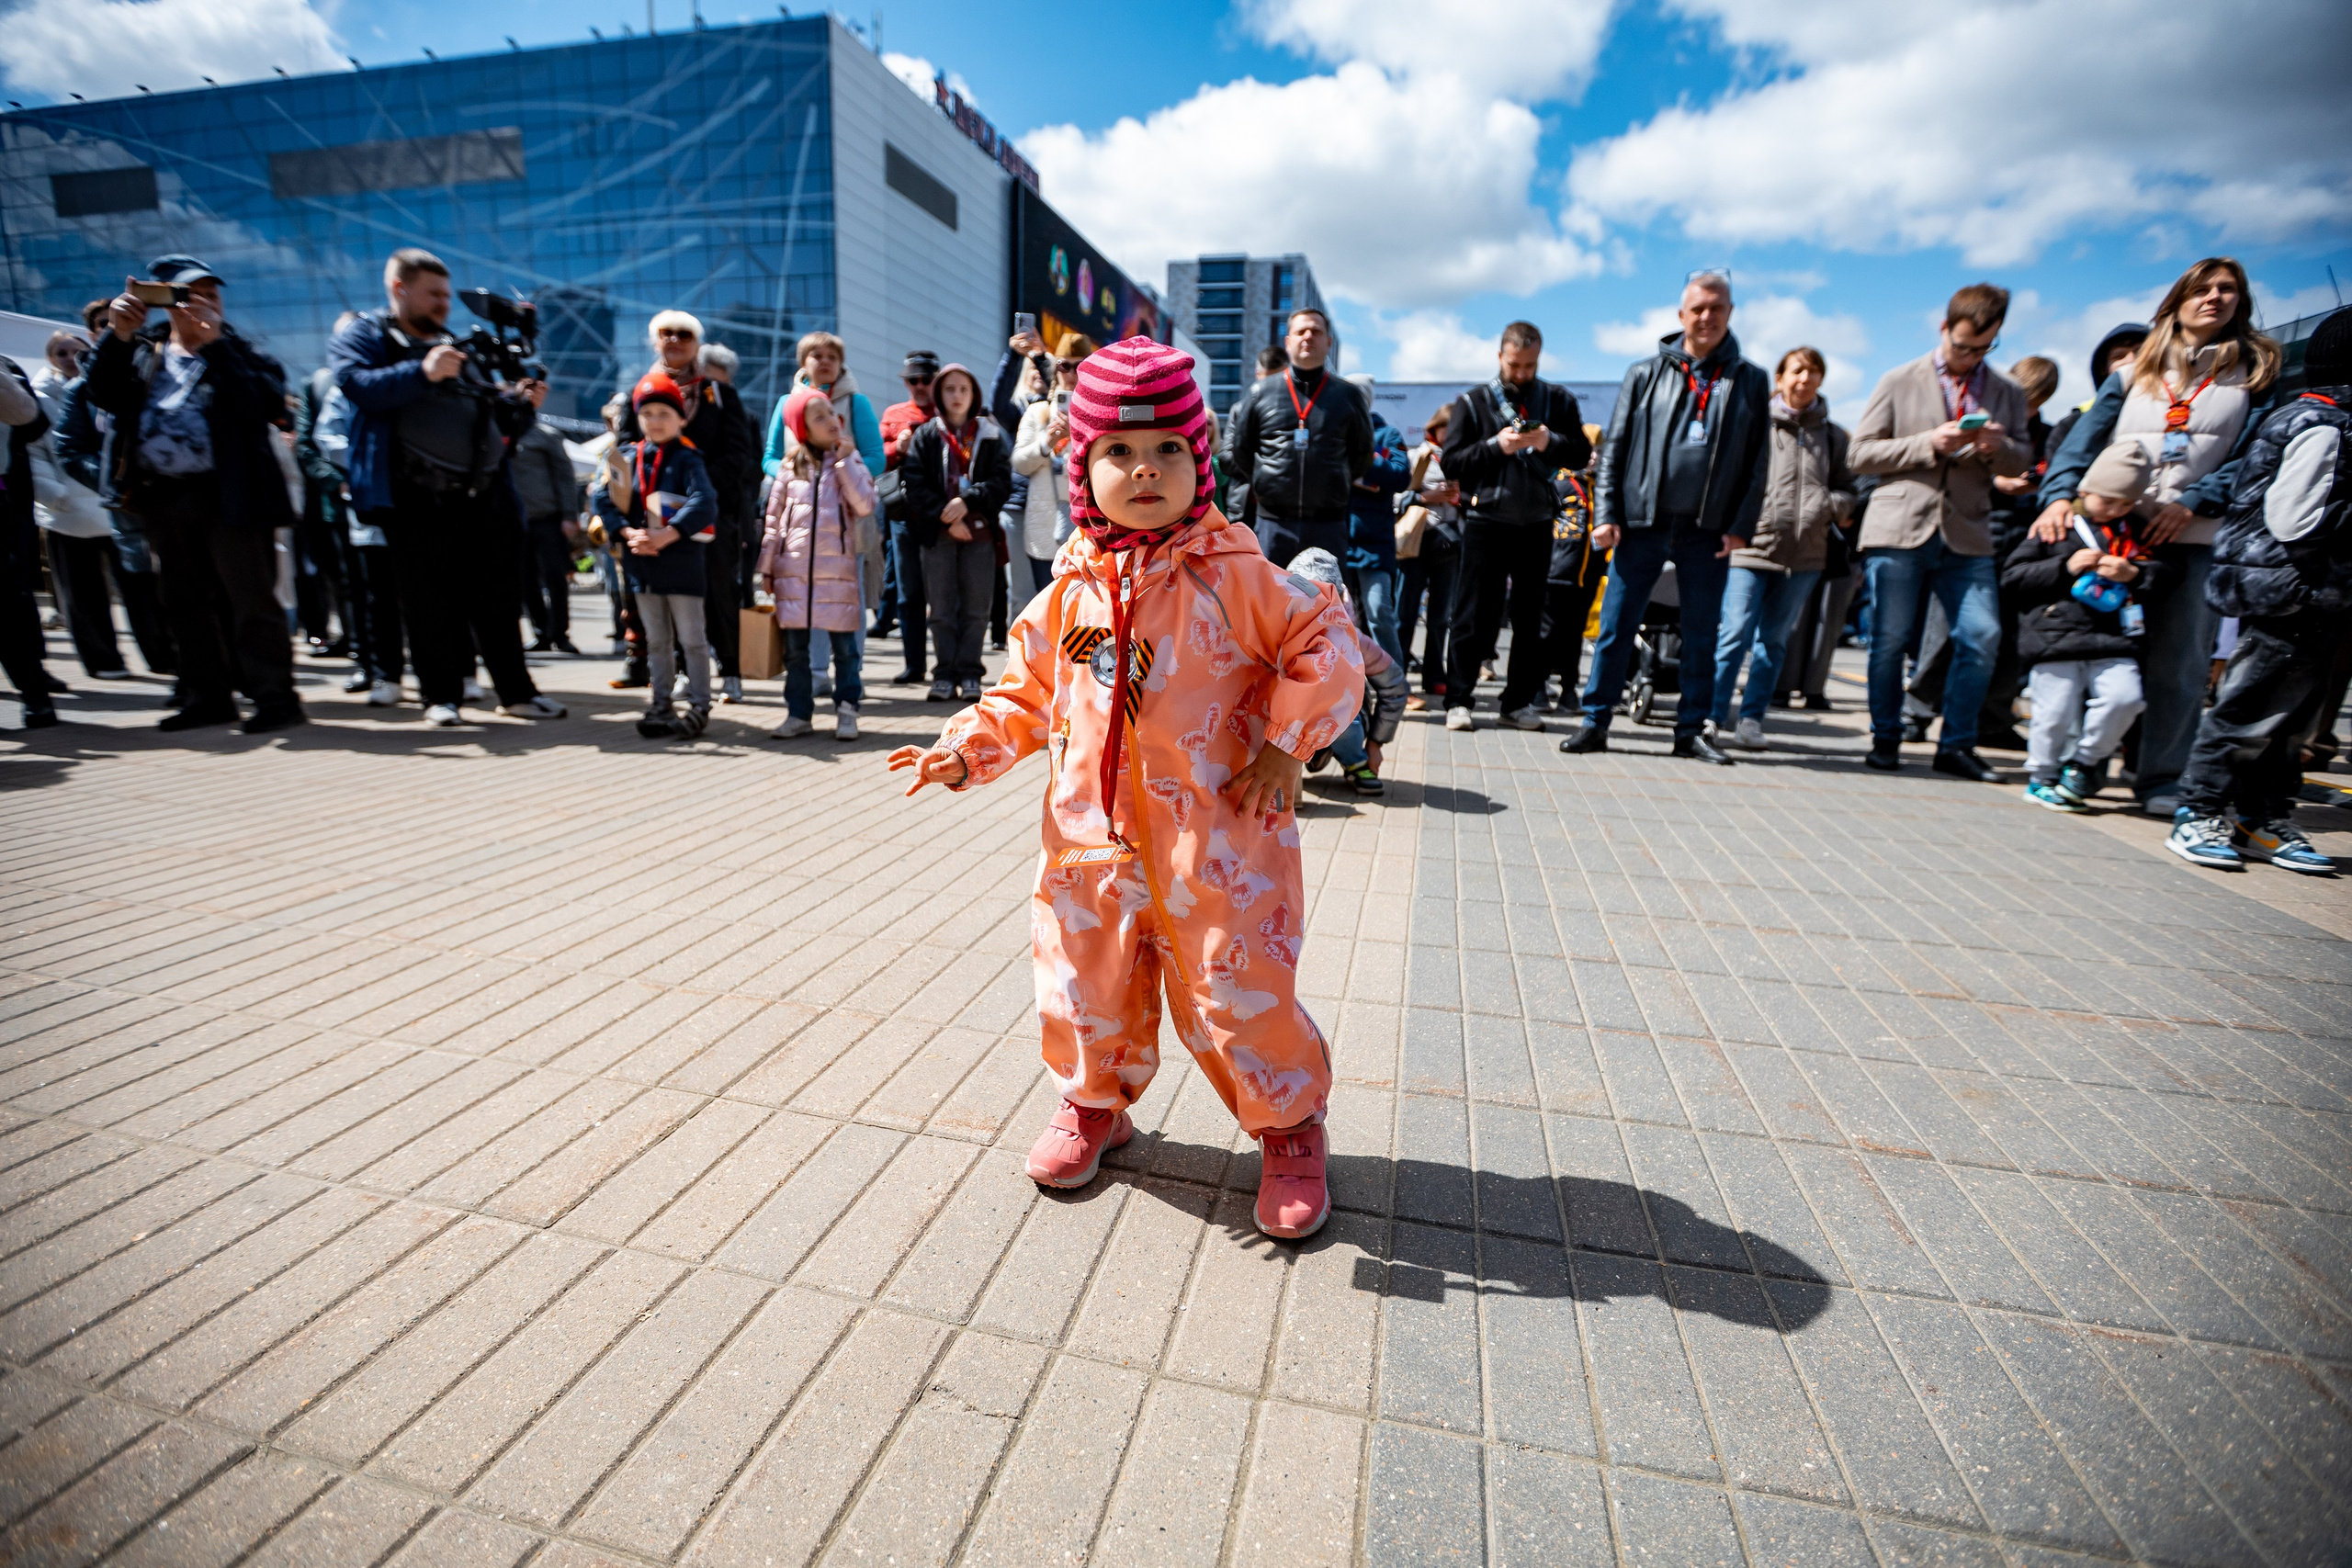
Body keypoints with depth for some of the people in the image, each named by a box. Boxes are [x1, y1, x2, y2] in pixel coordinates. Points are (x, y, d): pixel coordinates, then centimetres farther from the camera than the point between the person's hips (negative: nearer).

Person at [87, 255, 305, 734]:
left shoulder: (236, 350, 6)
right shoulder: (143, 350, 17)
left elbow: (271, 402, -14)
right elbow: (103, 395, 2)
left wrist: (215, 343, -18)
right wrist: (117, 336, -9)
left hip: (228, 496, -5)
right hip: (160, 498, 5)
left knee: (251, 600, -7)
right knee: (185, 603, 10)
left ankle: (275, 697, -3)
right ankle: (207, 698, 18)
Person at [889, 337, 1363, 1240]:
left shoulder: (1232, 572, -7)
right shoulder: (1071, 590, 4)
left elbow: (1327, 645, -3)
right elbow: (1029, 694, 13)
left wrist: (1285, 746, -10)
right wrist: (965, 751, 0)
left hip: (1217, 838, -3)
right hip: (1095, 836, 4)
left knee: (1240, 991, 3)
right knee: (1088, 980, 15)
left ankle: (1289, 1125, 30)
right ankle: (1095, 1100, 44)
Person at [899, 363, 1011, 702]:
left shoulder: (992, 434, 11)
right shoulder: (924, 436, 10)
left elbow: (1001, 480, 0)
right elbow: (916, 484, 0)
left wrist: (968, 501, -13)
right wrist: (946, 517, -11)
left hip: (979, 531, 0)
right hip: (937, 531, 0)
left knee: (975, 607, 1)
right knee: (941, 607, 1)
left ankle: (969, 673, 7)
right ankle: (945, 673, 6)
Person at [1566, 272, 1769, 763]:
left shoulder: (1751, 381, 9)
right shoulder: (1646, 374, 7)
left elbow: (1758, 463, 6)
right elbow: (1615, 449, 4)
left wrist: (1740, 527, -3)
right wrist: (1607, 515, -5)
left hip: (1708, 533, 1)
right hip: (1642, 525, -1)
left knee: (1701, 636, 6)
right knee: (1615, 629, -1)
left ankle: (1691, 730, 16)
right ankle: (1596, 722, 8)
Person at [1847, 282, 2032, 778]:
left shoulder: (2007, 393, 17)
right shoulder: (1900, 381, 8)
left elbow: (2020, 462, 18)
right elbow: (1859, 453, 1)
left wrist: (2000, 448, -6)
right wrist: (1929, 444, -11)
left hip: (1967, 537, 3)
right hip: (1899, 530, -2)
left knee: (1982, 637, -7)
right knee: (1890, 641, 0)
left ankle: (1956, 744, 5)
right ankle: (1885, 738, 15)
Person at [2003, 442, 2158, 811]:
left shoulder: (2135, 532, 16)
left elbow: (2164, 575, 16)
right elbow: (2012, 576, -1)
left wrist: (2133, 574, -5)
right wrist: (2065, 567, -11)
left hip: (2112, 641, 4)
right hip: (2055, 636, -3)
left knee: (2124, 697, -15)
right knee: (2057, 715, -4)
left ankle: (2084, 764, 7)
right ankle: (2042, 777, 18)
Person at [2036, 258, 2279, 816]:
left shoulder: (2256, 372, 13)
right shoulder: (2135, 373, 15)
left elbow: (2254, 455, 4)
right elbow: (2086, 436, 2)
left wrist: (2192, 502, -12)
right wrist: (2060, 494, -16)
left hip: (2198, 540, 0)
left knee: (2178, 664, -2)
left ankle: (2160, 779, 4)